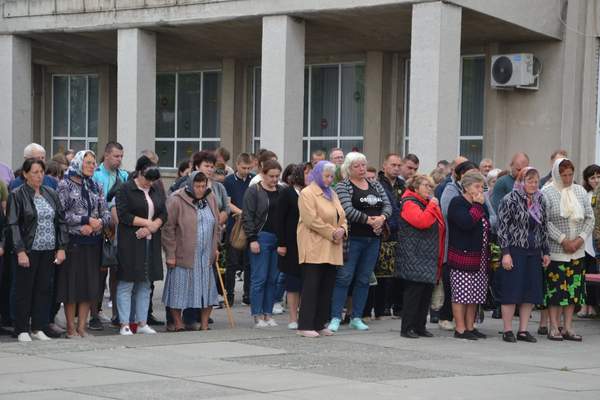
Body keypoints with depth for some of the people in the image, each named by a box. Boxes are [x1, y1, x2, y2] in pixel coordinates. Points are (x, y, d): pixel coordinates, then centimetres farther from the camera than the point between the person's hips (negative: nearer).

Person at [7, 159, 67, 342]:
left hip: (49, 251, 4)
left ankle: (38, 328, 14)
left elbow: (61, 222, 12)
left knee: (43, 290, 6)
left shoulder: (51, 195, 10)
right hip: (28, 251, -4)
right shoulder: (17, 195, -4)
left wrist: (61, 247, 4)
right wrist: (20, 251, -15)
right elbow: (13, 225, -8)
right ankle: (22, 330, 8)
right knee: (25, 290, 1)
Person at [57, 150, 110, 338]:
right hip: (73, 241, -5)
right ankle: (71, 328, 5)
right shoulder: (65, 185, -3)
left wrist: (99, 222, -13)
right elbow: (61, 213, -12)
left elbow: (106, 212, 10)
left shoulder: (96, 187, 12)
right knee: (72, 284, -2)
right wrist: (85, 221, -16)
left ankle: (82, 327, 11)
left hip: (92, 241, 5)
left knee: (89, 285, 4)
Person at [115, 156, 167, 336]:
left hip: (151, 243, 6)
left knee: (145, 284, 9)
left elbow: (163, 214, 10)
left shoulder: (155, 191, 12)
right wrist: (147, 222, -12)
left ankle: (142, 323, 15)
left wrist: (152, 227, -8)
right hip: (130, 243, -6)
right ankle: (125, 325, -1)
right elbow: (123, 215, -14)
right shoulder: (126, 189, -7)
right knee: (126, 284, -3)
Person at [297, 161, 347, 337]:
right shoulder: (307, 193, -6)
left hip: (331, 250, 8)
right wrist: (332, 232, -15)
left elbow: (342, 217, 19)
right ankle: (305, 326, -6)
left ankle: (320, 324, 14)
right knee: (311, 286, -8)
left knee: (327, 287, 7)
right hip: (314, 248, -8)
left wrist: (342, 230, -2)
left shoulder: (332, 194, 20)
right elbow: (312, 220, -16)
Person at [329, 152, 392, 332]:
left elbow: (387, 204, 7)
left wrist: (382, 217, -13)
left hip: (373, 238, 6)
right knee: (344, 277, -6)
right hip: (353, 237, -6)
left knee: (364, 279, 9)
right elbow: (348, 210, -16)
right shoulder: (343, 186, -4)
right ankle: (335, 318, -3)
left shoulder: (375, 185, 14)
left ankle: (356, 317, 16)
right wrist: (369, 220, -19)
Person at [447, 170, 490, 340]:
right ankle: (460, 329, -1)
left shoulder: (481, 205, 18)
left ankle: (470, 327, 15)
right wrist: (477, 205, -14)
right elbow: (466, 223, -25)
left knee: (475, 295, 8)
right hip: (462, 256, -8)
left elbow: (487, 227, 23)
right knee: (461, 294, -5)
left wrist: (489, 255, 16)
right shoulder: (457, 203, -8)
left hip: (480, 258, 8)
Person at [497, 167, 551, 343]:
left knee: (531, 292, 5)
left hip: (534, 253, 6)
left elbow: (544, 228, 19)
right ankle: (507, 330, 3)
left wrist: (546, 251, 14)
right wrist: (505, 253, -14)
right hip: (514, 251, -6)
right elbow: (502, 227, -9)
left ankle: (523, 330, 12)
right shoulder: (510, 200, -6)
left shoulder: (539, 201, 13)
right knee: (511, 291, -4)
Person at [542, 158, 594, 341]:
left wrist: (581, 238, -6)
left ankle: (568, 328, 12)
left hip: (577, 250, 5)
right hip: (556, 250, -5)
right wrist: (563, 240, -16)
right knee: (555, 288, -3)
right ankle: (554, 328, 5)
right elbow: (544, 221, -12)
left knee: (574, 288, 6)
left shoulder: (580, 191, 9)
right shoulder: (547, 193, -6)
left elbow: (590, 217, 8)